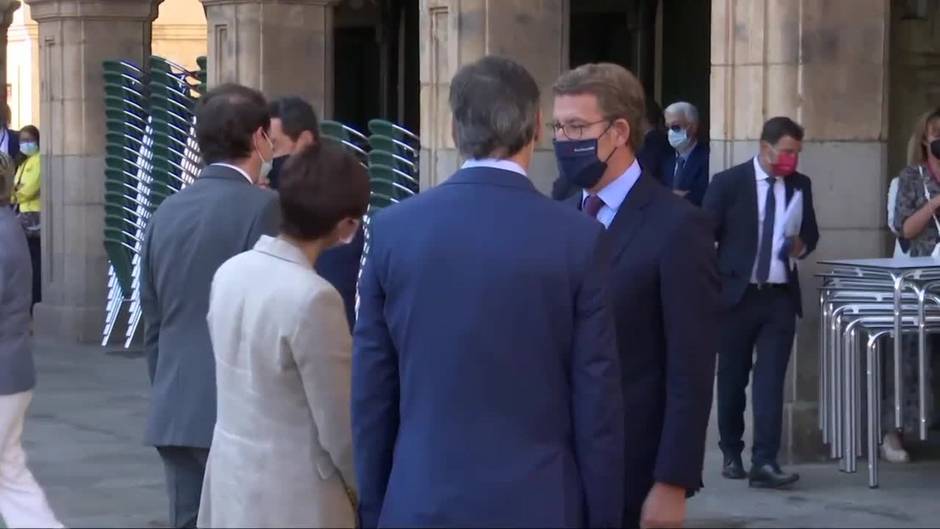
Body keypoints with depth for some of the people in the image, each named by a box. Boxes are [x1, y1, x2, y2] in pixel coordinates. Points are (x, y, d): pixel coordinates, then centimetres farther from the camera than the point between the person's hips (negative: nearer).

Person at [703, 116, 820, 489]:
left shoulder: (800, 185, 7)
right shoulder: (728, 183, -4)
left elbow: (812, 233, 18)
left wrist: (802, 246, -6)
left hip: (780, 297, 2)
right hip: (737, 294, -2)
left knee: (771, 379, -7)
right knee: (732, 378, 8)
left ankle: (764, 463, -12)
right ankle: (731, 453, 24)